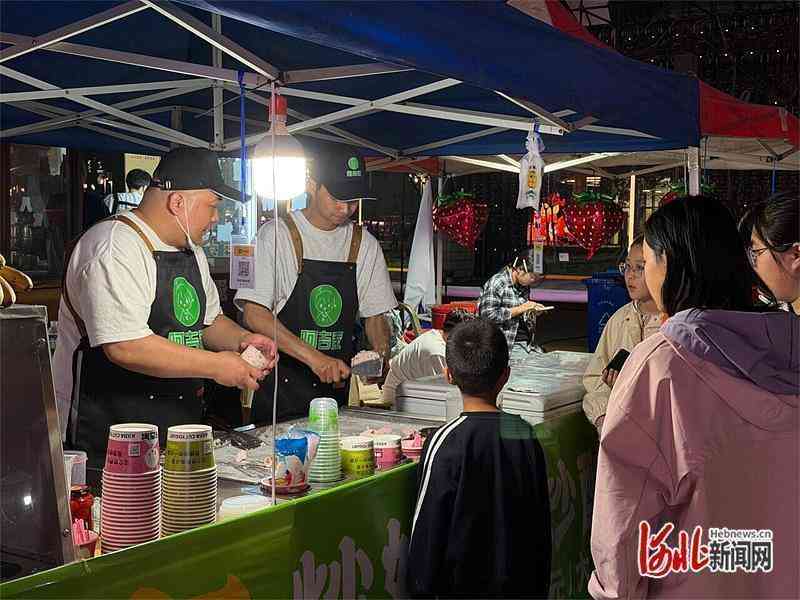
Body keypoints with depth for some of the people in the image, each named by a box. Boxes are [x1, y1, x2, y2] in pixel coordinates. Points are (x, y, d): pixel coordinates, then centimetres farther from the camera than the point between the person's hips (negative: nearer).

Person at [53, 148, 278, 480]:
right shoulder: (115, 250, -17)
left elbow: (208, 319, 27)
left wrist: (241, 340, 5)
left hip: (179, 424, 8)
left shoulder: (191, 250, 14)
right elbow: (126, 347, -27)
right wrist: (215, 365, -20)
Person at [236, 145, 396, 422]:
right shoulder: (276, 235, -7)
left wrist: (382, 357, -8)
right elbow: (254, 314, -15)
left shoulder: (365, 245, 7)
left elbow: (376, 316, 13)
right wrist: (314, 358, -24)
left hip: (337, 389, 4)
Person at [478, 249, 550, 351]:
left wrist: (533, 312, 6)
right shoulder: (496, 283, -10)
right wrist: (520, 309, -16)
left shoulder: (524, 286, 14)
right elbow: (488, 315, -18)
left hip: (525, 342, 7)